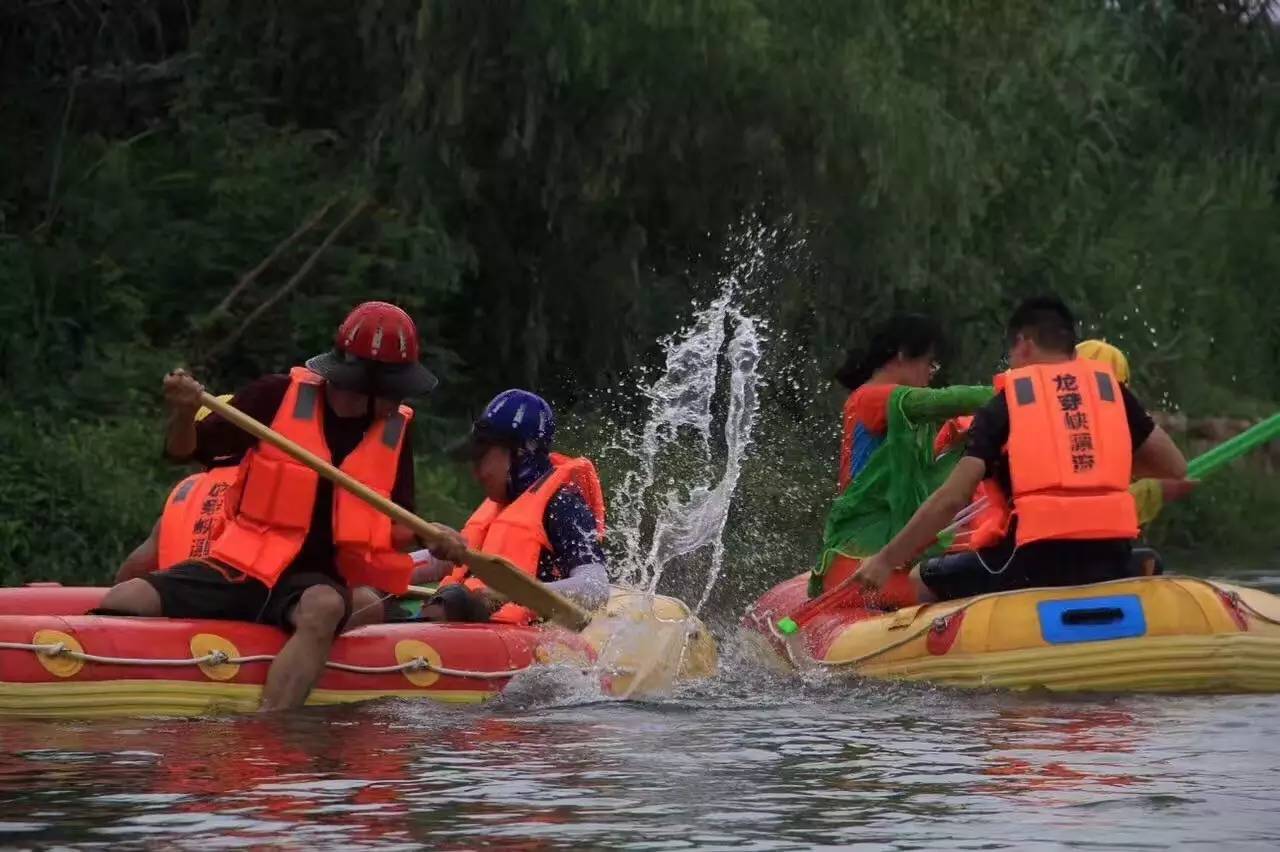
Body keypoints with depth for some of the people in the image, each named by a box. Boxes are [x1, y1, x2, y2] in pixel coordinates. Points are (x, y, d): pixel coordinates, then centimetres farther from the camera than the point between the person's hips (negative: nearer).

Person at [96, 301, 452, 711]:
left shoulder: (395, 430, 7)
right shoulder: (279, 397, -1)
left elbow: (398, 530, 13)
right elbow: (186, 452, 4)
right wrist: (184, 413, -18)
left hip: (315, 578, 0)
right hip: (241, 565, 0)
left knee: (324, 609, -38)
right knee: (122, 602, -23)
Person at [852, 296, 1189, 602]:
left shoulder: (1005, 404, 7)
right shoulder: (1111, 389, 15)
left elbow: (951, 499, 0)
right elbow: (1176, 468, 18)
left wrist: (887, 560, 7)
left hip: (1035, 563, -2)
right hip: (1111, 561, 2)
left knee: (923, 582, 17)